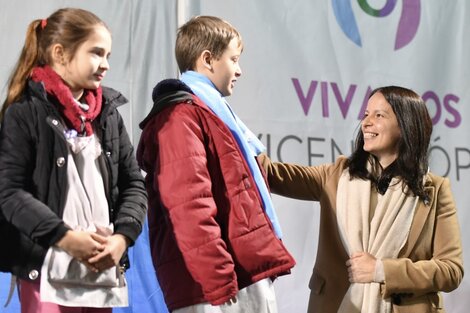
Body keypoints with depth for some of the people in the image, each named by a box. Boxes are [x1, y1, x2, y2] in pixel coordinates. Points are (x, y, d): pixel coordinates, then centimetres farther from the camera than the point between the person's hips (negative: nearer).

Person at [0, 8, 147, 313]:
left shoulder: (109, 113, 12)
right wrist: (64, 237, -17)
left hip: (103, 268, 6)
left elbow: (133, 183, 10)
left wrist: (123, 236, -6)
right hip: (48, 273, -5)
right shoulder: (24, 112, -5)